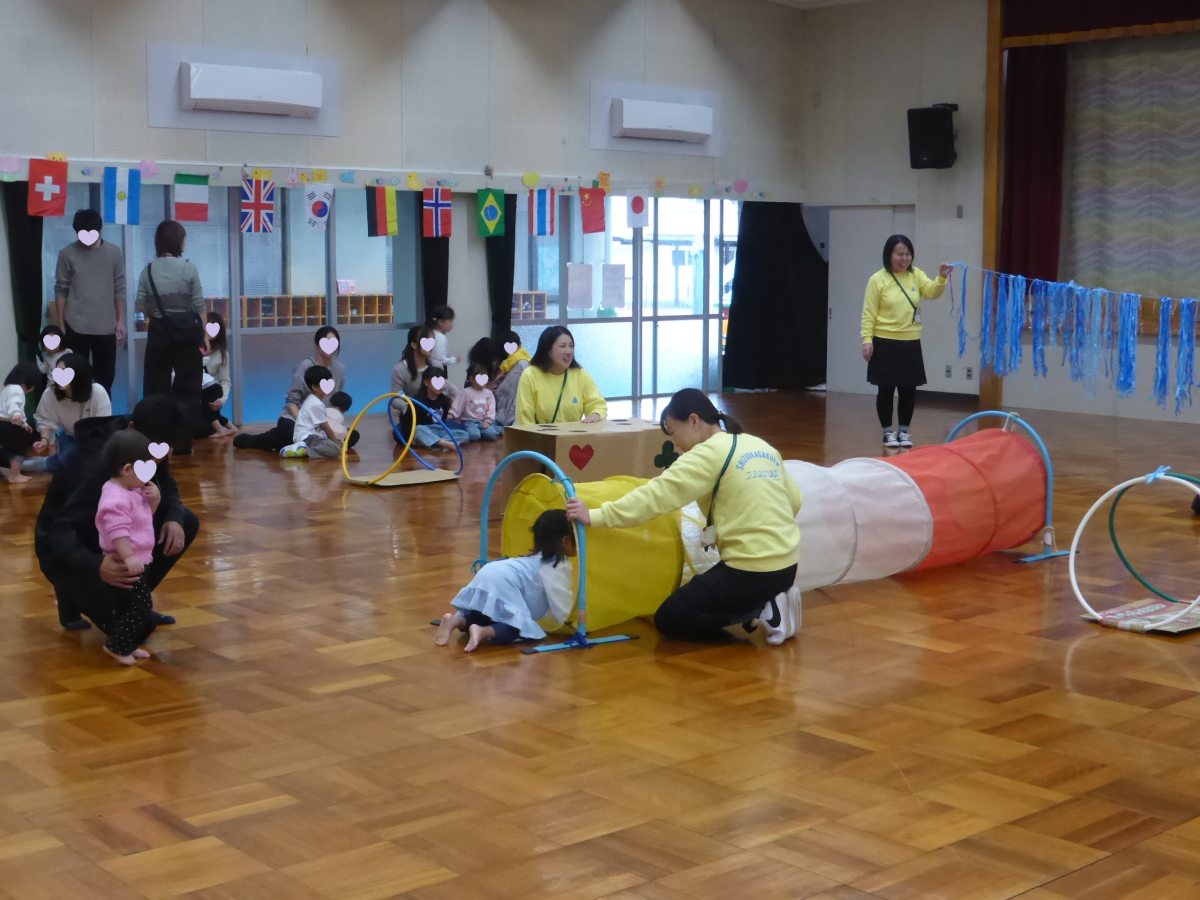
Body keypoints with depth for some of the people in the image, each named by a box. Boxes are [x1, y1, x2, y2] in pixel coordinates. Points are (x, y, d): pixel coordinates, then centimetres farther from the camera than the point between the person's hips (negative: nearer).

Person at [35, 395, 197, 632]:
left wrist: (173, 518, -19)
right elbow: (61, 534, -39)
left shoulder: (150, 446, -12)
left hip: (110, 531, 8)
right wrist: (97, 566, -60)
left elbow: (167, 487, 5)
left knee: (186, 523, -8)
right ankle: (74, 593, 4)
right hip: (66, 548, -8)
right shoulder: (97, 465, -34)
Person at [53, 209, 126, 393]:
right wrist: (60, 324, -1)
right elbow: (61, 290, 1)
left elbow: (119, 289, 6)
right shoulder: (67, 254, -2)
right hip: (76, 326, -1)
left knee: (105, 376, 7)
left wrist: (120, 321, 2)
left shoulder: (114, 252, 2)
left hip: (106, 326, 1)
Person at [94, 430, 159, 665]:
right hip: (126, 564, -11)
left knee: (140, 606, 16)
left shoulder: (133, 491, 10)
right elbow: (117, 531, -30)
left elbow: (146, 514, 22)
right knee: (136, 606, -8)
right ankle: (117, 646, 1)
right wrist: (128, 557, -33)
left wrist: (155, 499, 2)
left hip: (137, 560, 11)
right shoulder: (116, 498, -24)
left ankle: (128, 644, 25)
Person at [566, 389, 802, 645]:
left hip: (752, 569, -9)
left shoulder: (709, 453, -13)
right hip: (786, 564, 9)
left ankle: (761, 610, -6)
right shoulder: (762, 447, 11)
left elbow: (657, 494, -21)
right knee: (699, 598, 28)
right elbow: (793, 501, 15)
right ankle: (770, 600, 8)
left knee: (668, 621, 4)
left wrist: (595, 516, -22)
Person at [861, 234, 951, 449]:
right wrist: (867, 340, -14)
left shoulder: (916, 275, 6)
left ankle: (904, 431, 21)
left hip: (911, 343, 4)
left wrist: (941, 278, -29)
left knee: (909, 389, 7)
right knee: (886, 389, 4)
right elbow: (869, 313, -7)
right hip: (885, 343, -4)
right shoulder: (877, 280, -6)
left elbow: (932, 292, -10)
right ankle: (888, 432, 16)